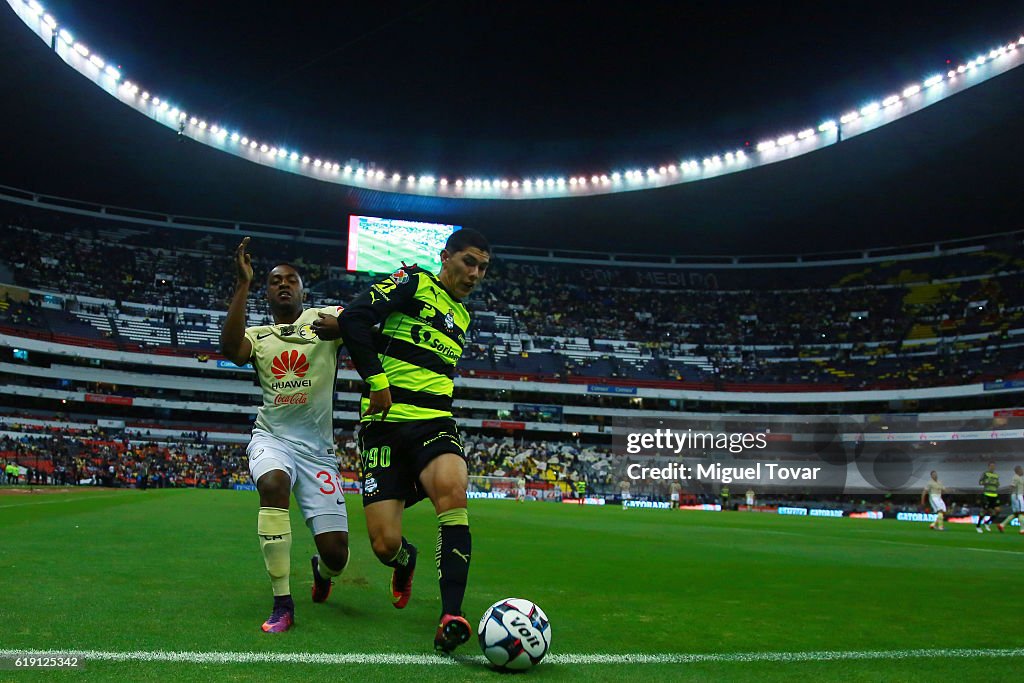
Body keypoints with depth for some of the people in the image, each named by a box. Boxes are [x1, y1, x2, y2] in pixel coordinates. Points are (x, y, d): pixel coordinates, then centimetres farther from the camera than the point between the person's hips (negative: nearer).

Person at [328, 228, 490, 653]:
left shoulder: (462, 316, 22)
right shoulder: (413, 282, 1)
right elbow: (354, 318, -12)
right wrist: (376, 380, -15)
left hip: (434, 423, 4)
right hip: (385, 424, -4)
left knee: (452, 489, -31)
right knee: (385, 546, -8)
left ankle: (451, 615, -28)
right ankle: (406, 561, 32)